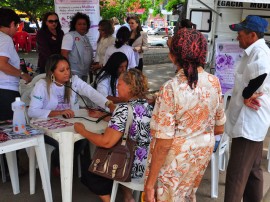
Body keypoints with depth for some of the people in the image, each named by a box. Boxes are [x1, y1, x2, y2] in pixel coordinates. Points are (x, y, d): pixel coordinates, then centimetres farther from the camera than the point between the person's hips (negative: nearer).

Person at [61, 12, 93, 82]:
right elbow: (64, 53, -15)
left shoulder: (86, 37, 17)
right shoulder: (69, 36, -8)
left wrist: (91, 67, 16)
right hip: (74, 73, -8)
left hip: (85, 73, 8)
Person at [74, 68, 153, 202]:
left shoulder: (124, 109, -24)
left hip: (134, 167, -8)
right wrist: (102, 115, 15)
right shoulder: (147, 105, 2)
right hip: (149, 164, 8)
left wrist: (82, 131, -14)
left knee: (89, 170, 16)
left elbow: (106, 142, -28)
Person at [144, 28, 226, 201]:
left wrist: (150, 182, -15)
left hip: (177, 156, -5)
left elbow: (164, 143, -24)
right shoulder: (214, 82, -8)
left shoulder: (171, 88, -26)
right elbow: (219, 128, 3)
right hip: (203, 151, 6)